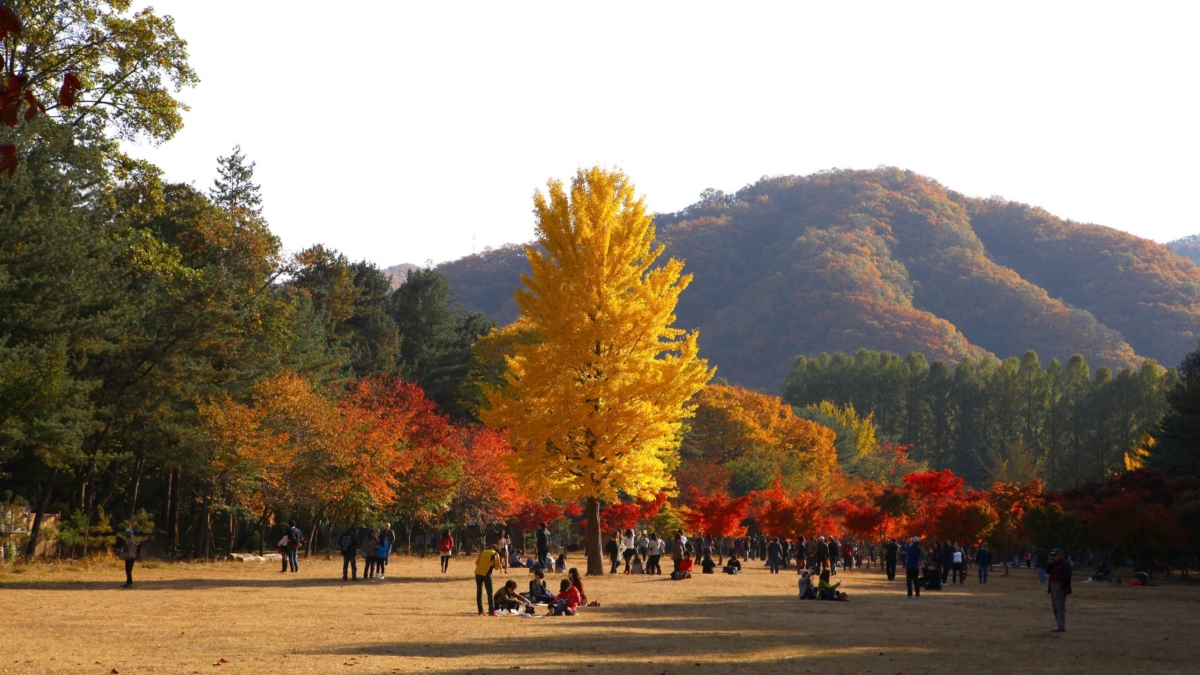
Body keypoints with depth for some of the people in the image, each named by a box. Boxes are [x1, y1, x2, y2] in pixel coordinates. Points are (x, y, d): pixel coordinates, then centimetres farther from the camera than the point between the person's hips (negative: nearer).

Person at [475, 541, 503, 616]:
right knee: (489, 593, 0)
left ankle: (480, 611, 10)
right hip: (487, 574, -4)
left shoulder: (482, 552, 13)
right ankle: (491, 611, -6)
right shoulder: (495, 554, 3)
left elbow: (476, 563, 11)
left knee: (479, 592, 11)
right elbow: (497, 567, 1)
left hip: (478, 573, 4)